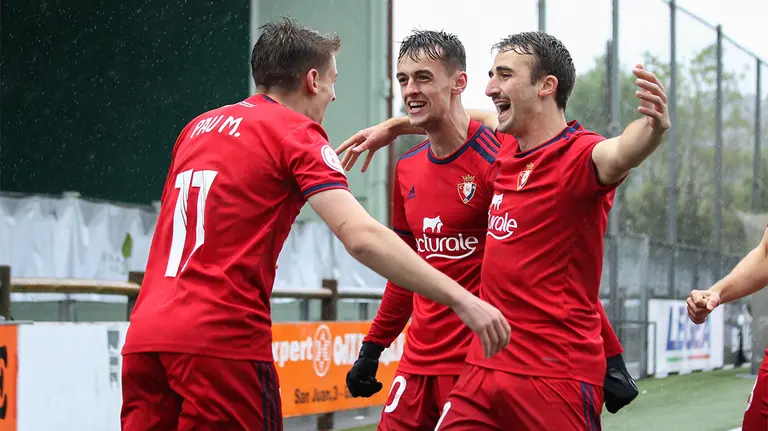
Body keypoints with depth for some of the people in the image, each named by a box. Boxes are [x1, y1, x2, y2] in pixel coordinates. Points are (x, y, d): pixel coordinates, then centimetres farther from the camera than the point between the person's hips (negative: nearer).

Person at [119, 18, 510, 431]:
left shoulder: (198, 127, 18)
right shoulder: (297, 133, -2)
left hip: (144, 335, 7)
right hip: (220, 339, -6)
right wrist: (461, 299, -17)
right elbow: (361, 236, -15)